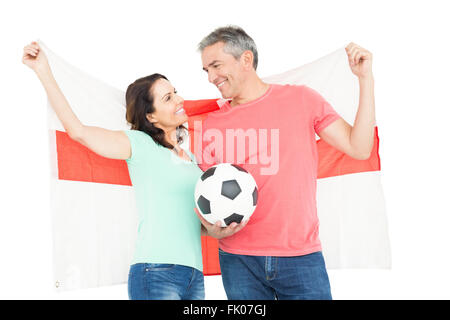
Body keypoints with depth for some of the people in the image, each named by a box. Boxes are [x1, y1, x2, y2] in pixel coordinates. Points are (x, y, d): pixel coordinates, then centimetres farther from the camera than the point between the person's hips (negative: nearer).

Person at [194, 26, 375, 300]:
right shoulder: (212, 125, 7)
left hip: (301, 257, -1)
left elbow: (358, 148, 0)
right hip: (238, 261, 2)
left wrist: (365, 79, -4)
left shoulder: (301, 99, 4)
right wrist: (212, 228, -11)